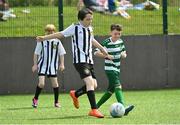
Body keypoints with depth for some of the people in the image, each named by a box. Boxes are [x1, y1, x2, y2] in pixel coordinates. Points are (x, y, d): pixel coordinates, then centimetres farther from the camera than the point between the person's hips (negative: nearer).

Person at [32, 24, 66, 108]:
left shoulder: (57, 42, 0)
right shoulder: (41, 41, -3)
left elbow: (61, 54, 8)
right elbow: (36, 53, 3)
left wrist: (62, 64, 2)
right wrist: (35, 64, 1)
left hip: (53, 66, 1)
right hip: (42, 66, -1)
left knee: (55, 83, 1)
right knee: (41, 83, -12)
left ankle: (56, 102, 14)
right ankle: (35, 99, 9)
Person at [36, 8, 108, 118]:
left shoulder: (90, 29, 14)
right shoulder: (75, 28, -5)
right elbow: (61, 34, 1)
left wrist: (102, 48, 47)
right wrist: (44, 38, -2)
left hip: (89, 60, 8)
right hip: (80, 60, -8)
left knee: (94, 85, 2)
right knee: (90, 81, -22)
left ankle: (75, 94, 30)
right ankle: (94, 109, -25)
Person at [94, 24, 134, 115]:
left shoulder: (120, 42, 9)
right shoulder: (106, 43, -12)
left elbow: (123, 51, 26)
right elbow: (96, 52, -14)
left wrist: (124, 54, 4)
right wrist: (107, 56, -24)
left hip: (117, 69, 8)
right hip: (110, 69, -8)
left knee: (110, 90, 13)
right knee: (118, 86, -23)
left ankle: (96, 106, 25)